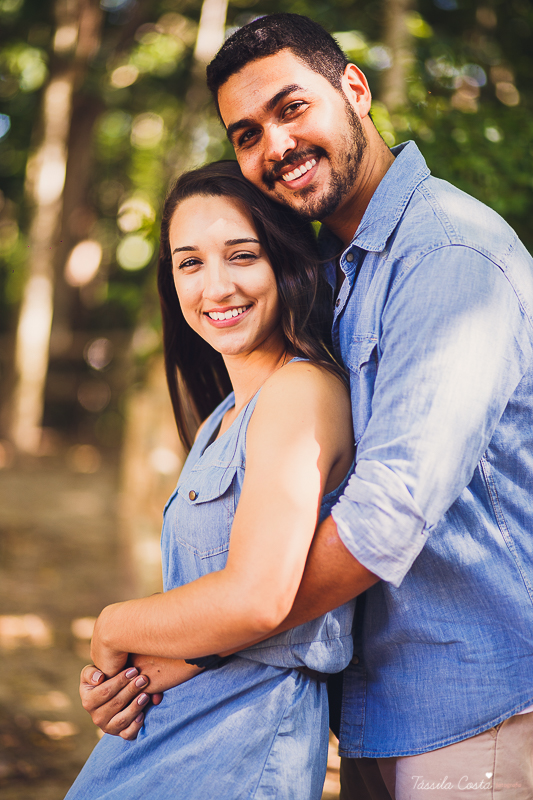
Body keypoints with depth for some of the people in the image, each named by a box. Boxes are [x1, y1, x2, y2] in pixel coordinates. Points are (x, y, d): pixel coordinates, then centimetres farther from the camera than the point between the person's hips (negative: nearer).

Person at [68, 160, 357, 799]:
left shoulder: (300, 389, -17)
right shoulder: (227, 415, 13)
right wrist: (115, 675, -1)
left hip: (248, 733, -8)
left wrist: (112, 629, -10)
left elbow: (256, 600, -26)